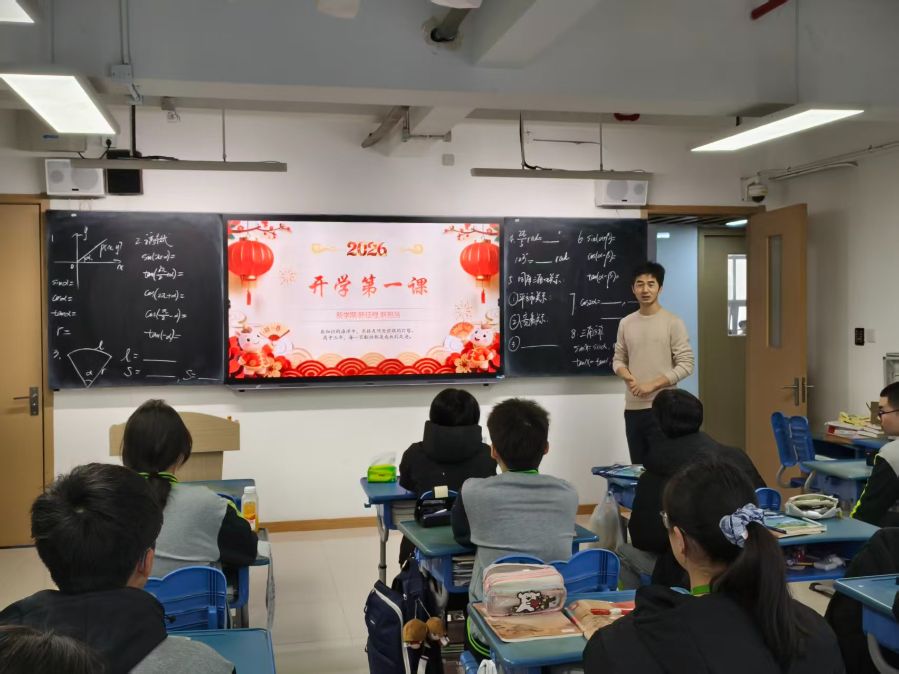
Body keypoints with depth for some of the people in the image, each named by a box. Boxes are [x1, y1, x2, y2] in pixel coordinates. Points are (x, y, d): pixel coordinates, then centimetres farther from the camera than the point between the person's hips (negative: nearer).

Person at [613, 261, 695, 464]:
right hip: (632, 408, 5)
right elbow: (618, 360, 15)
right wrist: (627, 376, -7)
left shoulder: (673, 322, -5)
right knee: (638, 469, 11)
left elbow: (686, 365, -9)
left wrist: (652, 385, -15)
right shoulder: (626, 323, 9)